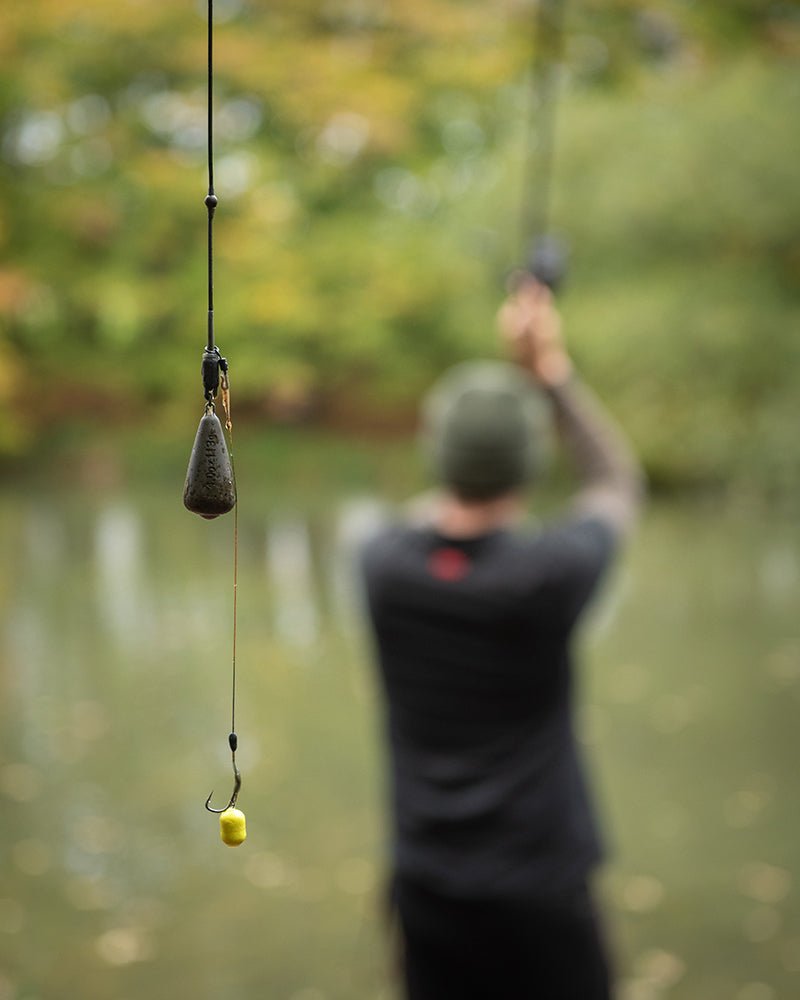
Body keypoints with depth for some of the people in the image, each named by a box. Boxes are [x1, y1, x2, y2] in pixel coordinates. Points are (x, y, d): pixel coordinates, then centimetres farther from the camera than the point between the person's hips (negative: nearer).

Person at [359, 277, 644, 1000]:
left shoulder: (383, 563, -9)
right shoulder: (549, 574, -19)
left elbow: (437, 512, 15)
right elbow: (619, 484, 2)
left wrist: (515, 372, 14)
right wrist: (552, 371, 3)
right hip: (539, 888, -3)